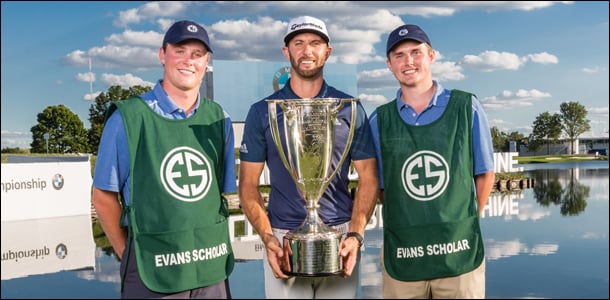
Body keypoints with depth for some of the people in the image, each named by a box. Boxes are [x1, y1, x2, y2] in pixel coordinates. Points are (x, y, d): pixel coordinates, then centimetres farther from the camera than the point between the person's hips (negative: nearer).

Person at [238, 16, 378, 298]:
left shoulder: (350, 109, 3)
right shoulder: (262, 112, 1)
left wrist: (355, 235, -9)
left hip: (339, 234, 1)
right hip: (283, 237, 0)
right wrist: (267, 238, -11)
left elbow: (368, 178, 3)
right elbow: (249, 184, 2)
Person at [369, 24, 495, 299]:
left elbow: (485, 174, 6)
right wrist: (407, 225, 2)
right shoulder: (379, 120, 2)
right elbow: (380, 186, 8)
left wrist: (464, 224, 5)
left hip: (459, 254, -1)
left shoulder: (466, 108, 0)